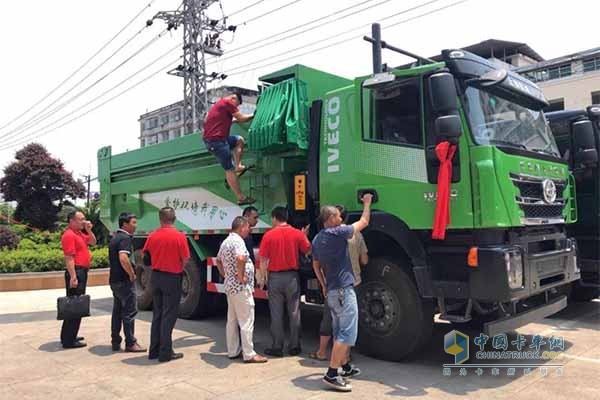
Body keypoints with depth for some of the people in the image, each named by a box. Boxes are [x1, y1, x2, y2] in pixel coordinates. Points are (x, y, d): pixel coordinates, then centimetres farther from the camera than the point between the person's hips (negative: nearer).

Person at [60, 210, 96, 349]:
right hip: (76, 272, -10)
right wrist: (73, 277, -25)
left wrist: (88, 230, 7)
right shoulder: (69, 235, -14)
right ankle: (69, 340, -1)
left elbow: (93, 242, 23)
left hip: (82, 272, 10)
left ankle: (69, 336, 27)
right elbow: (69, 258, -21)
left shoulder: (79, 233, 15)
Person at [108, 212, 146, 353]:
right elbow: (123, 258, -31)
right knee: (129, 312, -3)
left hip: (114, 280, 10)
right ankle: (130, 344, 1)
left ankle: (115, 342, 21)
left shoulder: (115, 238, 15)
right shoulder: (125, 238, -16)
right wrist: (132, 274, -19)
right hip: (124, 281, -10)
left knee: (117, 311, 15)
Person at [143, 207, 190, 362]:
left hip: (156, 277, 5)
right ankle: (165, 353, 7)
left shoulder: (152, 236, -2)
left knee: (157, 314, 16)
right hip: (172, 278, -5)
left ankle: (154, 350, 21)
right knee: (168, 316, 3)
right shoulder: (179, 236, -14)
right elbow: (185, 259, -11)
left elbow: (146, 256, 5)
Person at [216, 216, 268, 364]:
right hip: (241, 287, -10)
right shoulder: (237, 240, -17)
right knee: (246, 321, -3)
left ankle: (233, 351, 23)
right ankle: (249, 354, 2)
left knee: (232, 320, 15)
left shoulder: (225, 242, 14)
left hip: (229, 286, 10)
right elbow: (240, 258, -35)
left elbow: (218, 260, 27)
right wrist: (241, 276, -24)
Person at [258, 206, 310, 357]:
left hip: (274, 277, -1)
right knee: (294, 313, 10)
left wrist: (262, 277, 4)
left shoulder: (269, 235, -7)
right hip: (292, 277, 1)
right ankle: (294, 346, 17)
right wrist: (304, 236, 22)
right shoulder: (297, 234, -4)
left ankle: (277, 347, 12)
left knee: (276, 314, 6)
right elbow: (308, 251, 8)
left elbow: (263, 259, -6)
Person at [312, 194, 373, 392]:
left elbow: (316, 266, 20)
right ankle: (331, 374, -9)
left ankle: (346, 366, 30)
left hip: (331, 291, 10)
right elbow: (364, 222, -2)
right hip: (343, 289, -9)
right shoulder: (337, 233, -14)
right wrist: (367, 203, 14)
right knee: (347, 333, -8)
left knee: (340, 332, 19)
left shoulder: (317, 239, 11)